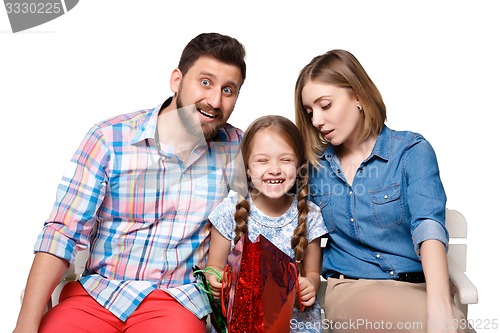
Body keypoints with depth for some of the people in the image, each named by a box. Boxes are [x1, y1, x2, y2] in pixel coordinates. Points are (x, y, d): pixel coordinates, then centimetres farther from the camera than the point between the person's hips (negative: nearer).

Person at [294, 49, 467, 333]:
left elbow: (428, 224, -18)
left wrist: (439, 304, -33)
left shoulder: (412, 151, -2)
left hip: (419, 287, 0)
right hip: (349, 288, 1)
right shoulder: (315, 164, 7)